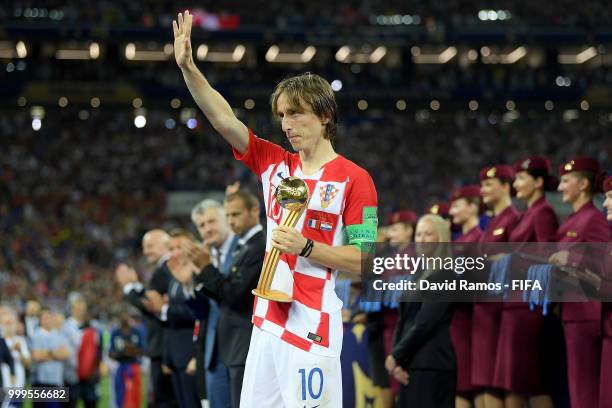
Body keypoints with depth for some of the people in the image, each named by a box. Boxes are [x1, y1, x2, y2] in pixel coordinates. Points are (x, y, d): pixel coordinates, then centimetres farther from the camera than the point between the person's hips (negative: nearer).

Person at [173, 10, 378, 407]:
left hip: (313, 326, -6)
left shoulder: (355, 179, -5)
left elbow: (363, 261, -6)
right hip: (267, 319, 6)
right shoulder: (274, 162, 12)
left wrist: (306, 248, -18)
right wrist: (188, 67, -5)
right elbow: (224, 119, 4)